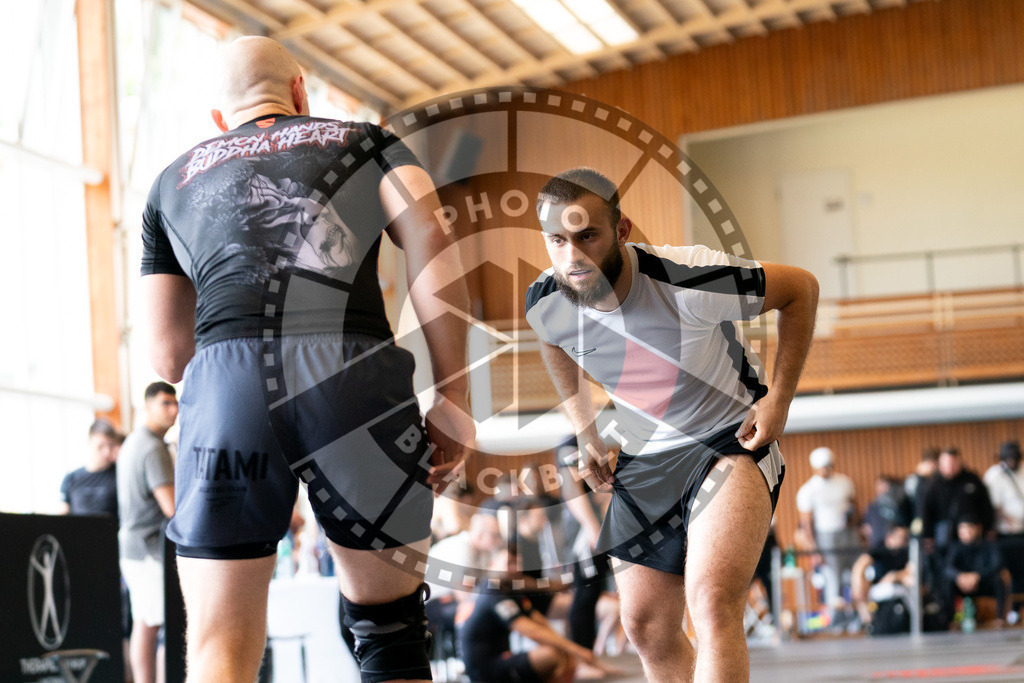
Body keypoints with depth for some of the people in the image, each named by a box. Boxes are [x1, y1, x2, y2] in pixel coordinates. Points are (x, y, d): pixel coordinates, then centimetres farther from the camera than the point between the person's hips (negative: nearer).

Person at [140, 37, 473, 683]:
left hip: (224, 382, 1)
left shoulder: (173, 180, 30)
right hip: (354, 374, -1)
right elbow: (430, 236, 5)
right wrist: (454, 398, 2)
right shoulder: (364, 140, 25)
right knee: (388, 627, 14)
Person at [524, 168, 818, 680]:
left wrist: (780, 398, -13)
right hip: (643, 459, 6)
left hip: (732, 440, -6)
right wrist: (585, 432, 13)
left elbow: (802, 288, -13)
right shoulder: (545, 304, -15)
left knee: (712, 603, -28)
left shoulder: (688, 281, -31)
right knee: (646, 630, 11)